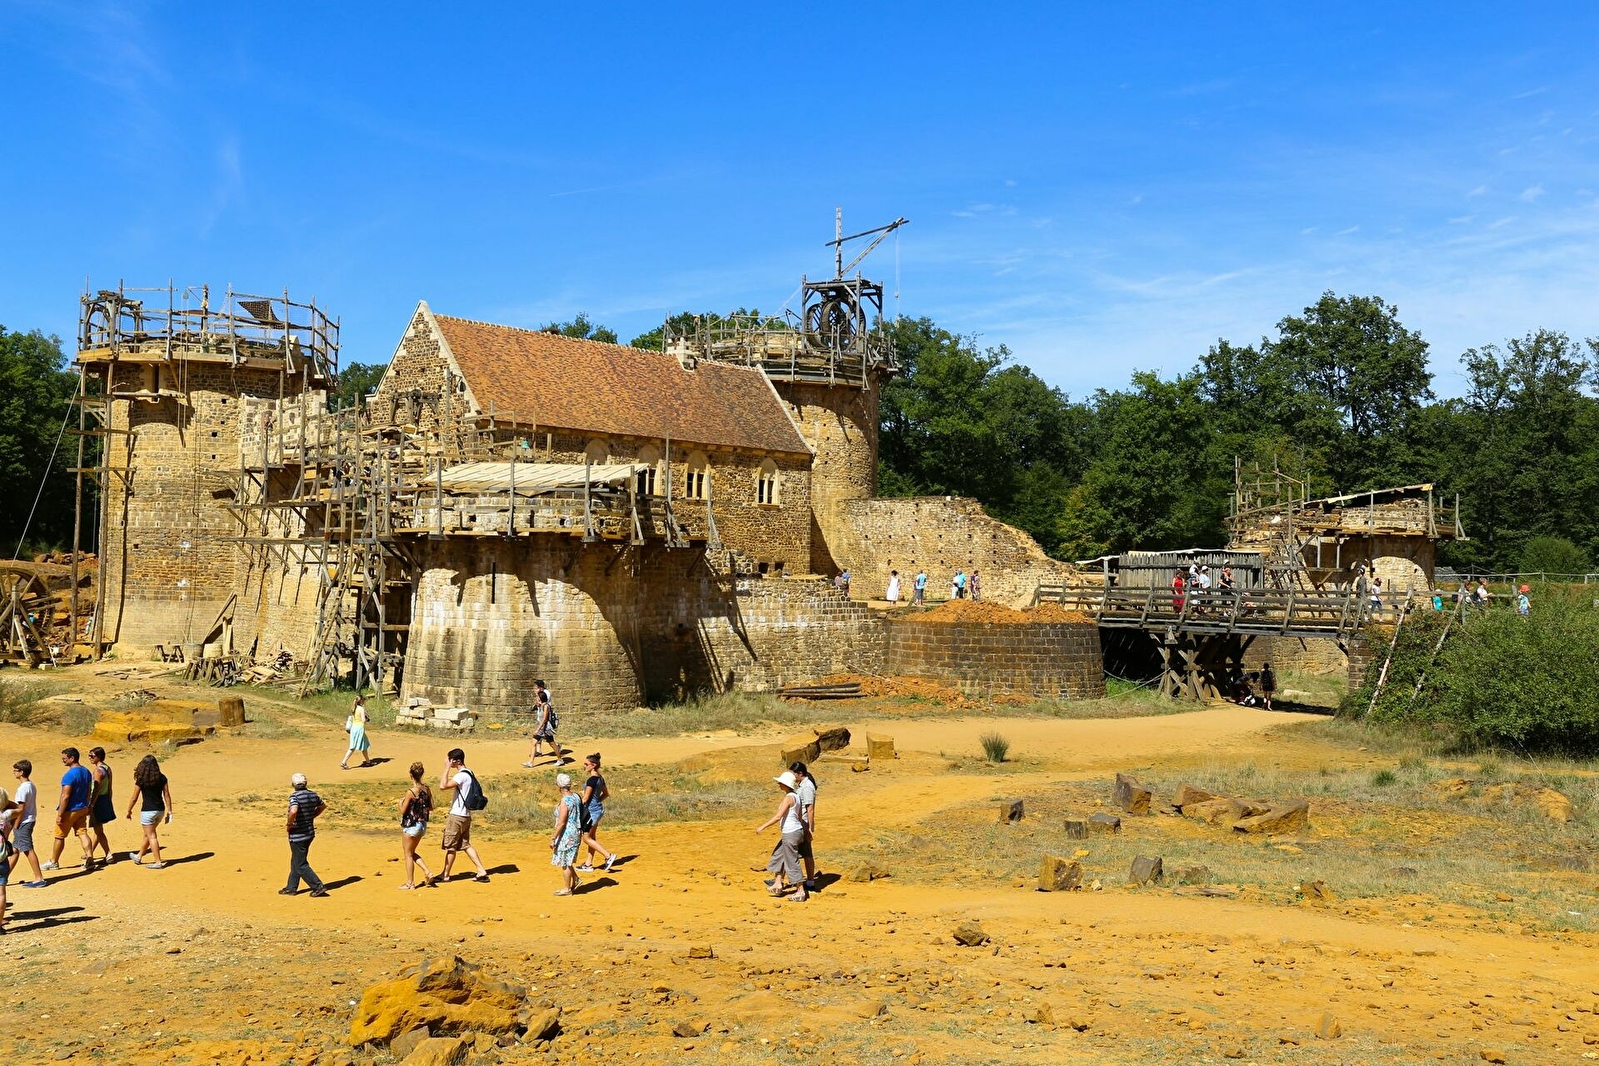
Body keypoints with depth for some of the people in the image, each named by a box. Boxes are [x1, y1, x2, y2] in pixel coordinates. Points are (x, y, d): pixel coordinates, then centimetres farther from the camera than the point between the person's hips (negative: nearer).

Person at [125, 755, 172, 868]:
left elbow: (134, 798, -5)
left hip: (148, 811, -5)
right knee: (148, 834, 22)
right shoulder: (162, 778, 1)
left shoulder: (141, 780, -11)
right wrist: (169, 812, 7)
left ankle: (158, 862, 3)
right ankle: (139, 856, 38)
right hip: (160, 810, 6)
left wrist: (129, 811, 11)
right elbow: (167, 796, 1)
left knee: (152, 836, 3)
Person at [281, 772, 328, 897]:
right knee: (295, 862, 21)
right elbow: (323, 806, 20)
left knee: (301, 865, 0)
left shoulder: (295, 796, -19)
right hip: (310, 833, 8)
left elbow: (293, 811, -37)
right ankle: (291, 888, 30)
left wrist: (289, 824, -20)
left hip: (297, 835, -8)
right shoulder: (313, 795, 3)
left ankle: (318, 886, -3)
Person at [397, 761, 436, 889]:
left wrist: (400, 802, 5)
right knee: (411, 852, 22)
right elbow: (431, 808, 6)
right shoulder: (427, 789, -1)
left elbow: (403, 811, -13)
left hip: (411, 825, -7)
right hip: (423, 825, 7)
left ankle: (410, 882, 14)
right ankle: (427, 872, 12)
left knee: (408, 855, 8)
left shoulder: (411, 791, -20)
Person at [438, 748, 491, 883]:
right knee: (465, 845, 13)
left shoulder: (461, 775, -19)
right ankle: (482, 872, 9)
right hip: (466, 815, 9)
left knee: (450, 845, 4)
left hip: (457, 816, -9)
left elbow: (443, 786, -29)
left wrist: (447, 768, -22)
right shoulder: (468, 773, 12)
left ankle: (445, 874, 15)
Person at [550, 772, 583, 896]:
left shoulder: (564, 801, -21)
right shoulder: (576, 797, 4)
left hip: (567, 834, -9)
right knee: (566, 861, 23)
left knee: (564, 862, 5)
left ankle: (566, 889, 15)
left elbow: (561, 823, -22)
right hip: (576, 832, 9)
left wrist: (553, 838, -18)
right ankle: (575, 879, 21)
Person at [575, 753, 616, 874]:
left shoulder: (592, 779, -21)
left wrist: (578, 809, -12)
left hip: (591, 810, -10)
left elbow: (585, 798, -20)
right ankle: (589, 864, 24)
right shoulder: (600, 777, 6)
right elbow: (606, 794, 17)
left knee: (586, 838, 0)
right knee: (592, 837, 16)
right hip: (598, 809, 10)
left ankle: (608, 856, -4)